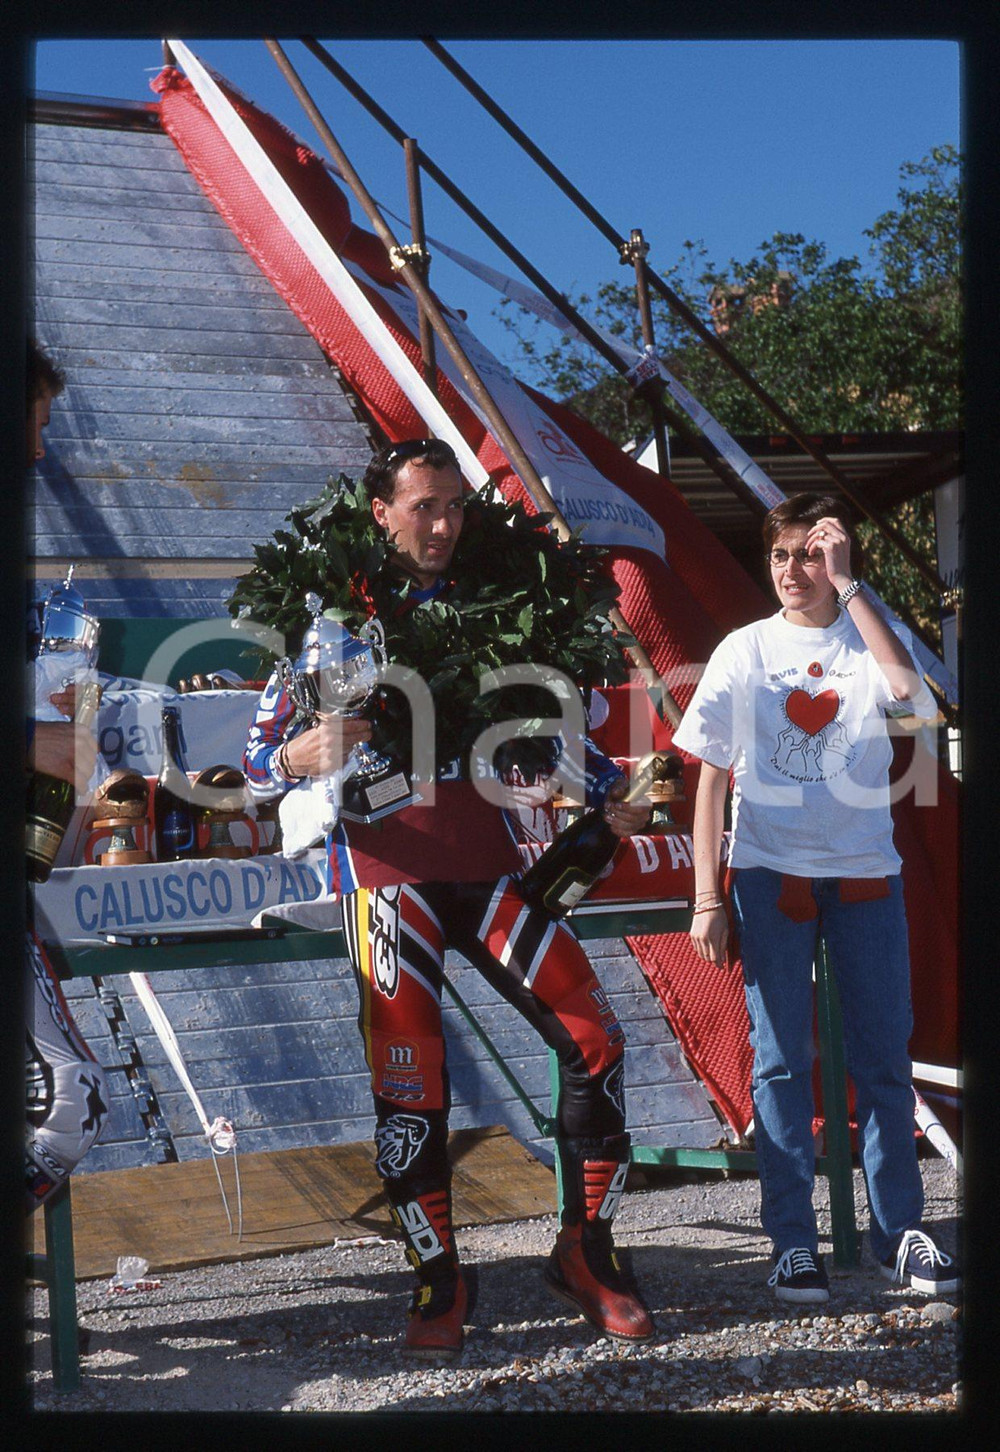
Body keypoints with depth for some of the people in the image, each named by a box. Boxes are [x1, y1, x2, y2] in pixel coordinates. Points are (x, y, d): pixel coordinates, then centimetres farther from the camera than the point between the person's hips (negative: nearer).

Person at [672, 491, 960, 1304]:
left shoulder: (873, 639, 5)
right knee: (781, 1060, 2)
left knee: (885, 1055, 5)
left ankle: (901, 1231, 14)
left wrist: (848, 587, -15)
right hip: (770, 870, 0)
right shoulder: (746, 650, 4)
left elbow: (907, 686, -21)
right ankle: (793, 1242, 8)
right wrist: (707, 897, -2)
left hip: (866, 870, 1)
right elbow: (712, 776, 4)